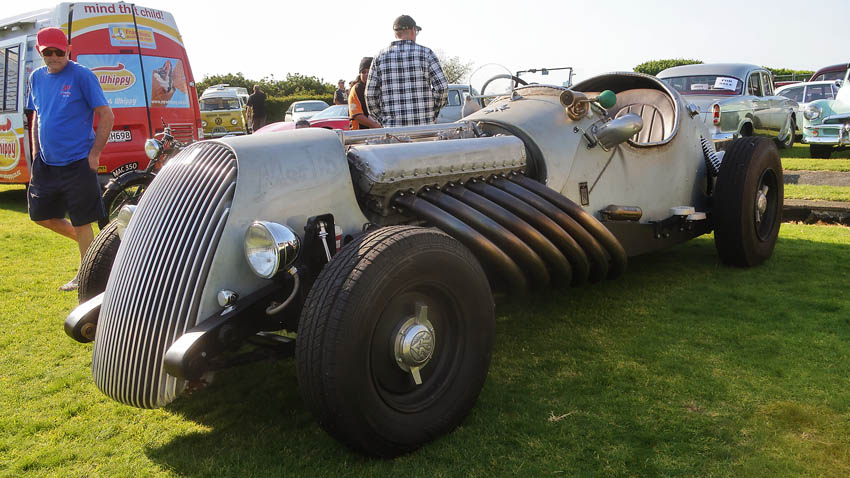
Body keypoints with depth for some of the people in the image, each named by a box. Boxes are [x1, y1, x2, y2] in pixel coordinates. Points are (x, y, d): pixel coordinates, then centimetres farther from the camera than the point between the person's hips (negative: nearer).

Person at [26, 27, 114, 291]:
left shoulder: (82, 76, -9)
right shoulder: (37, 78, 9)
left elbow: (106, 116, -11)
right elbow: (36, 118, 20)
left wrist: (94, 155, -14)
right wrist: (35, 154, 11)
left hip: (77, 163, -7)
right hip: (45, 163, 7)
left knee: (81, 223, 0)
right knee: (41, 215, 14)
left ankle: (84, 275, 15)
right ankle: (86, 242, 34)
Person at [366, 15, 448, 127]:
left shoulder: (380, 57, 7)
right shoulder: (425, 53, 2)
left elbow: (370, 94, 4)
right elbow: (442, 87, -5)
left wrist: (383, 120, 14)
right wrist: (432, 113, 9)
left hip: (393, 128, 1)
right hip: (424, 126, -1)